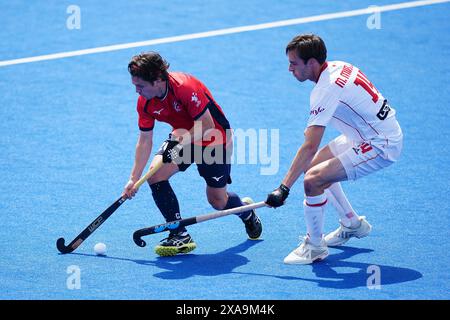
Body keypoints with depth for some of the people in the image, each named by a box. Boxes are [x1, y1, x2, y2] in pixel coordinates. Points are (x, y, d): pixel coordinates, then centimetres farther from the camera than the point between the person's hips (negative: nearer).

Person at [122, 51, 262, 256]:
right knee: (155, 175, -19)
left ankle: (246, 211, 40)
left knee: (217, 201, 2)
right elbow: (145, 141, -7)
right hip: (182, 137, 6)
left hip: (214, 139, -6)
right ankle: (180, 236, -11)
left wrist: (184, 137, -37)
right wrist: (134, 178, -13)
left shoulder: (185, 87, -33)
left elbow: (207, 126, -28)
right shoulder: (145, 102, -13)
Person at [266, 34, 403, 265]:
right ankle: (352, 224, 34)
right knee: (313, 165, 20)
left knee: (313, 180, -20)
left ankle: (315, 247, -2)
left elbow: (309, 147, -30)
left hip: (381, 146, -10)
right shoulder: (336, 67, 1)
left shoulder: (325, 90, -26)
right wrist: (315, 129, 18)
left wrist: (284, 188, -29)